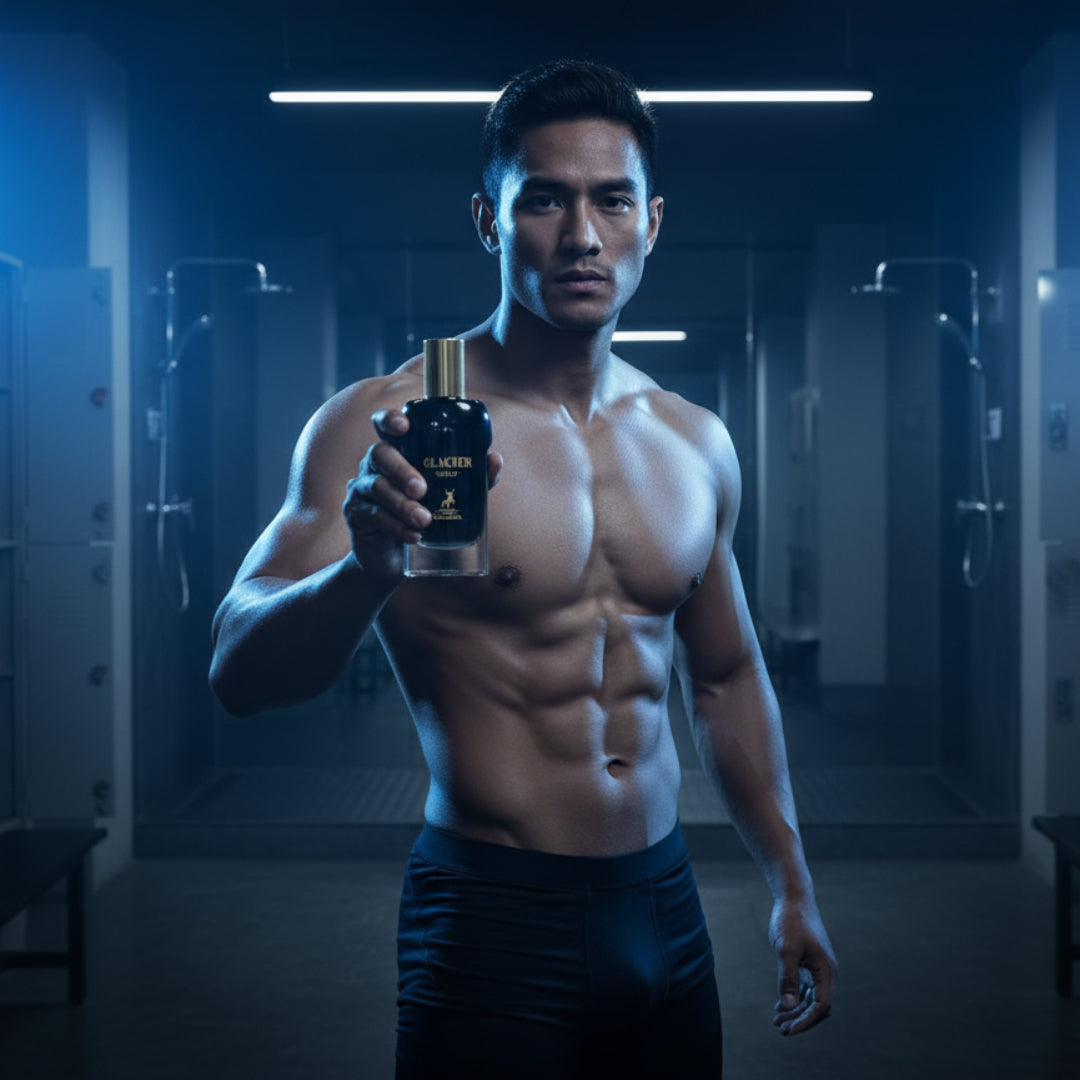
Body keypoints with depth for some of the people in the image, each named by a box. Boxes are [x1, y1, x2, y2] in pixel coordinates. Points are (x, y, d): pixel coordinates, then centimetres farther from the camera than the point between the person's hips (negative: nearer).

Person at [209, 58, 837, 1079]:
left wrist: (791, 887, 17)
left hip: (666, 908, 6)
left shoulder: (697, 446, 6)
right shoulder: (385, 428, -12)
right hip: (490, 923, -5)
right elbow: (239, 673, -19)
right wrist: (365, 567, -39)